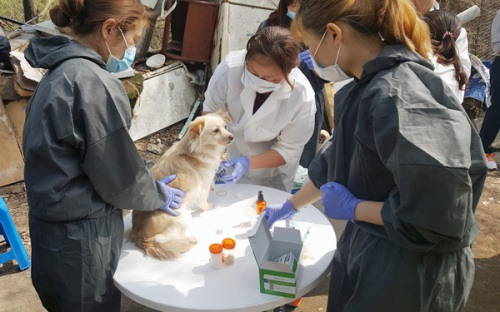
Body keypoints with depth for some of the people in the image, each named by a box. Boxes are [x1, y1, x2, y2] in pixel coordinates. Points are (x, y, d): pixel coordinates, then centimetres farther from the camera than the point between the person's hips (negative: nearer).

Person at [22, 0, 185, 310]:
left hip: (54, 223, 8)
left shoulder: (61, 72, 5)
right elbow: (118, 177, -20)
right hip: (81, 236, -8)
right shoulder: (95, 83, -25)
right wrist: (159, 195, -1)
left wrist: (149, 180, 10)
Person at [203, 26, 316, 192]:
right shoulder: (231, 66, -32)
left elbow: (288, 150, -21)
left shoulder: (302, 97, -33)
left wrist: (249, 162, -34)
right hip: (231, 158, 2)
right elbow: (210, 110, -15)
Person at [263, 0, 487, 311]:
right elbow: (333, 164, 17)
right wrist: (291, 206, 25)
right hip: (368, 248, 8)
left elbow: (438, 216, -28)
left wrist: (352, 207, -17)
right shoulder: (365, 89, 4)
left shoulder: (399, 96, -27)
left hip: (412, 269, -8)